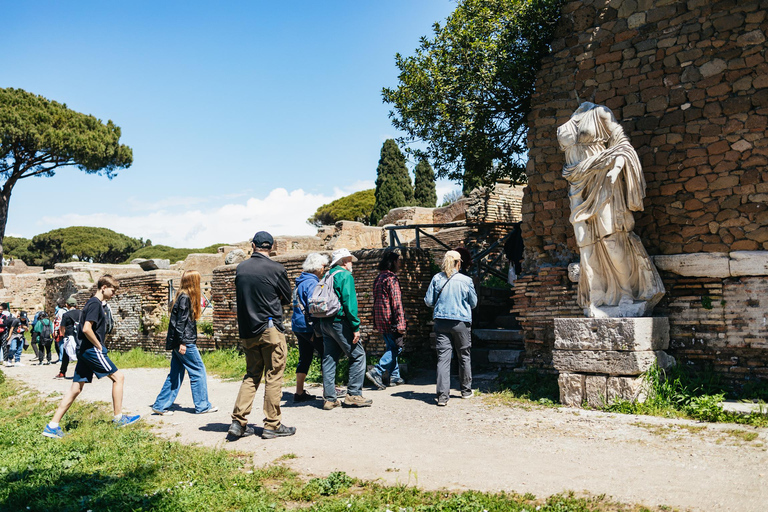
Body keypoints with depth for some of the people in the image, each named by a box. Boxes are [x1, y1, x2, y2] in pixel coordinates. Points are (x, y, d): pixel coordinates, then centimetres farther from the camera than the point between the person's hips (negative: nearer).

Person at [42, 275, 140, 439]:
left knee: (76, 388, 9)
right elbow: (87, 329, -23)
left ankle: (52, 426, 11)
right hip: (92, 350, -10)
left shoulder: (98, 303, 17)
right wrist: (99, 346, -13)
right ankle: (118, 418, 5)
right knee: (118, 377, -1)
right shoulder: (95, 303, -13)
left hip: (84, 351, 10)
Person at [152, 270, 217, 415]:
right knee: (198, 370, 0)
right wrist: (182, 342, -20)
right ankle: (202, 406, 7)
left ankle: (161, 405, 15)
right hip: (185, 342, -10)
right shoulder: (185, 298, -14)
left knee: (175, 374, 12)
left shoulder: (184, 296, 15)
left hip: (182, 342, 10)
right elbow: (180, 321, -18)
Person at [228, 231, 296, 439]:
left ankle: (238, 422, 9)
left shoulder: (240, 268, 5)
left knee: (251, 375, 14)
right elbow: (287, 298, 3)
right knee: (273, 377, 2)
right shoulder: (276, 269, -9)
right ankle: (272, 425, 7)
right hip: (270, 329, -5)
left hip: (247, 330, 5)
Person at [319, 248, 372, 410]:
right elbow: (349, 302, -16)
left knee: (329, 358, 9)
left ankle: (329, 398, 10)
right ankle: (354, 395, 0)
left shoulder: (326, 276, 17)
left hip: (324, 322, 8)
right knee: (358, 355, 1)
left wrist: (318, 329, 18)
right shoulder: (345, 275, -7)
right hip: (339, 322, -8)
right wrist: (355, 327, -16)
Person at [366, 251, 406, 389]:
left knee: (391, 347, 15)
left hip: (380, 319, 9)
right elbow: (396, 302, -18)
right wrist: (401, 324, -19)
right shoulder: (391, 278, -13)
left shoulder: (379, 278, 15)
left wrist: (376, 323, 23)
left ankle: (394, 377, 18)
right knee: (395, 348, -2)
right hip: (390, 320, -9)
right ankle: (376, 372, -10)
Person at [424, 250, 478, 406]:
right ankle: (466, 390, 28)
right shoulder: (466, 280, -4)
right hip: (461, 323, -1)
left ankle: (442, 395, -8)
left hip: (441, 322, 1)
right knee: (464, 356, 15)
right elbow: (473, 303, 6)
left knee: (443, 358, -1)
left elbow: (428, 301, 2)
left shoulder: (437, 278, -1)